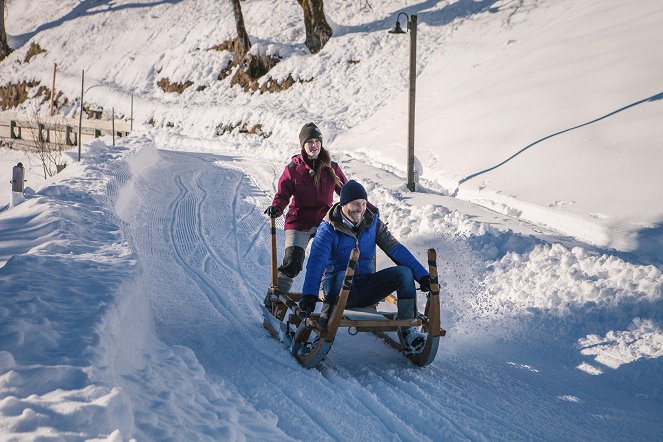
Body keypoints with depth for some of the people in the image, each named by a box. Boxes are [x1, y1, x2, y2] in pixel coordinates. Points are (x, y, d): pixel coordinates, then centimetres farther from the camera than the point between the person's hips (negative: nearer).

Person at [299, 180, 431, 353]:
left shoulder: (372, 222, 5)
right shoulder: (328, 228, -8)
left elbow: (395, 249, 2)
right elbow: (316, 261, -20)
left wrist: (422, 275, -7)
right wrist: (309, 294, -35)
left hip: (366, 289, 4)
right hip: (338, 287, -4)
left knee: (405, 273, -17)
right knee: (342, 276, -39)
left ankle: (408, 329, -18)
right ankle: (322, 328, -39)